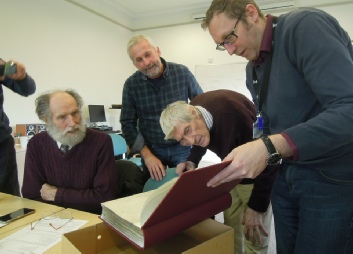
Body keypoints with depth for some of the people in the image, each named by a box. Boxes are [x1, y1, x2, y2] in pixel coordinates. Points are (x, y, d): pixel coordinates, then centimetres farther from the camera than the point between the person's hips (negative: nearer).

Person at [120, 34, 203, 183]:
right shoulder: (131, 85, -9)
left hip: (182, 147, 0)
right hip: (151, 149, 1)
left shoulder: (182, 73, -10)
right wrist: (147, 155, -13)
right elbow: (128, 124, -5)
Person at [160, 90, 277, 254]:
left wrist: (256, 207, -23)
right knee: (230, 228, 14)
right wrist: (192, 161, -11)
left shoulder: (233, 113, -37)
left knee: (254, 238, -1)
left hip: (256, 173, -6)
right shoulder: (190, 116, -15)